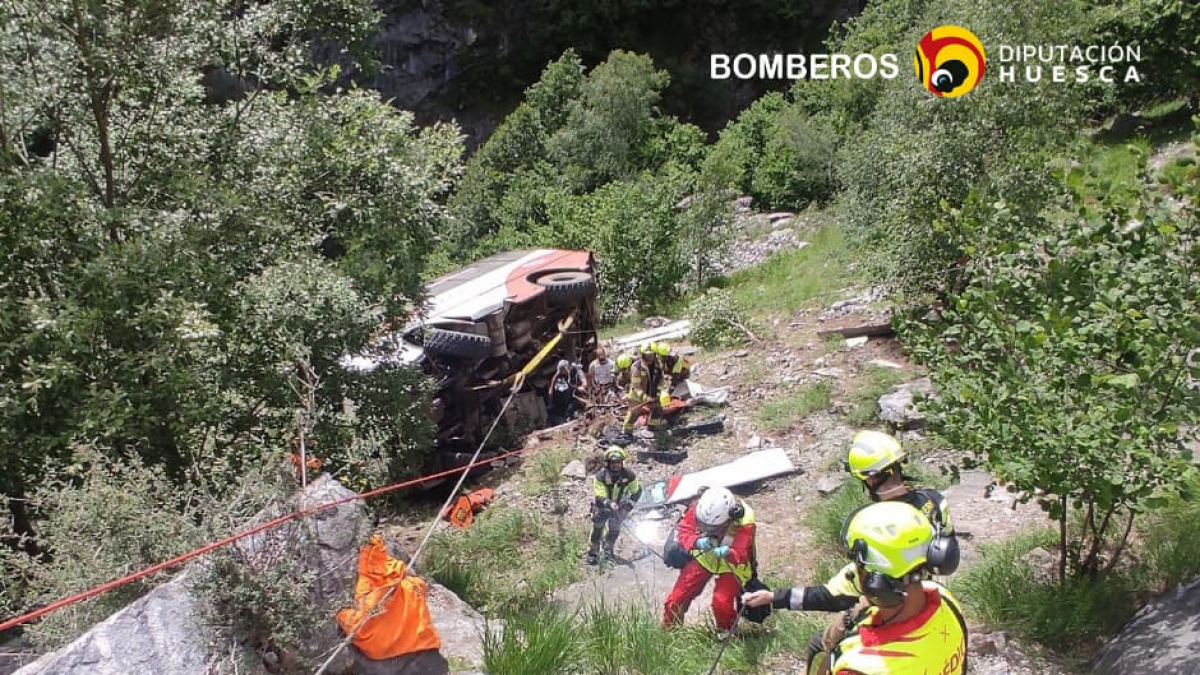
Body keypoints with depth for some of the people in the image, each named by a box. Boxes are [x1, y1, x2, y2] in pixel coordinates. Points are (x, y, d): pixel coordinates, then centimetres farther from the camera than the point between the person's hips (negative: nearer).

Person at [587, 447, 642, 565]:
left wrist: (629, 504, -20)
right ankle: (593, 553, 20)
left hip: (619, 506, 2)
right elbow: (600, 498, -34)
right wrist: (609, 503, -53)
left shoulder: (629, 475, -25)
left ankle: (609, 549, 34)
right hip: (602, 506, -2)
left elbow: (636, 491, -8)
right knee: (597, 529, 4)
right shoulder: (600, 476, -31)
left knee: (615, 529, 9)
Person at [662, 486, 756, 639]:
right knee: (676, 598, 0)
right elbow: (683, 531, -21)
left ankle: (725, 634, 8)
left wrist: (727, 553, -58)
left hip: (730, 564, -3)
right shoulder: (700, 508, -27)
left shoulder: (744, 521, -33)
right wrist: (696, 542, -43)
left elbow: (741, 555, -35)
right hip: (703, 557, 3)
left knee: (721, 601, -24)